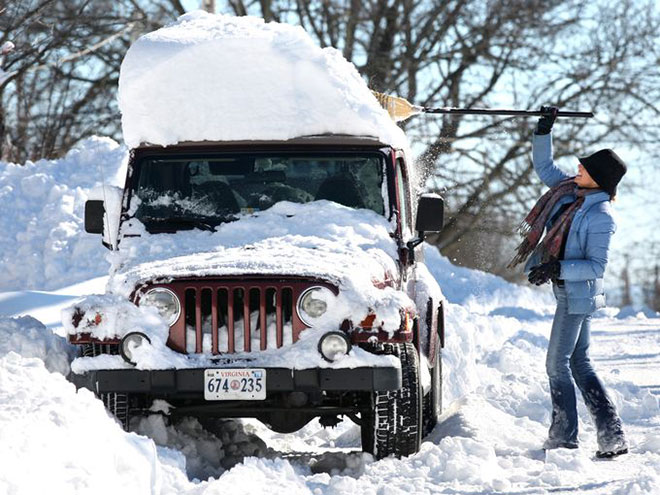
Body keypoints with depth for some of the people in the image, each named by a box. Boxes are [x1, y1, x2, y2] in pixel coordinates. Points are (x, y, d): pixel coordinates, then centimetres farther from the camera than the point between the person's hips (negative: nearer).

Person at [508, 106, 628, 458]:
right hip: (568, 292, 9)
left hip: (577, 295, -9)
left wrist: (558, 269, -27)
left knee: (557, 364, -3)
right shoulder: (570, 191, 4)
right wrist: (543, 131, 9)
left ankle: (563, 438, 6)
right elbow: (543, 166, 20)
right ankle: (612, 437, 11)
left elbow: (596, 266, -20)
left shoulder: (601, 216, -20)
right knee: (579, 363, 11)